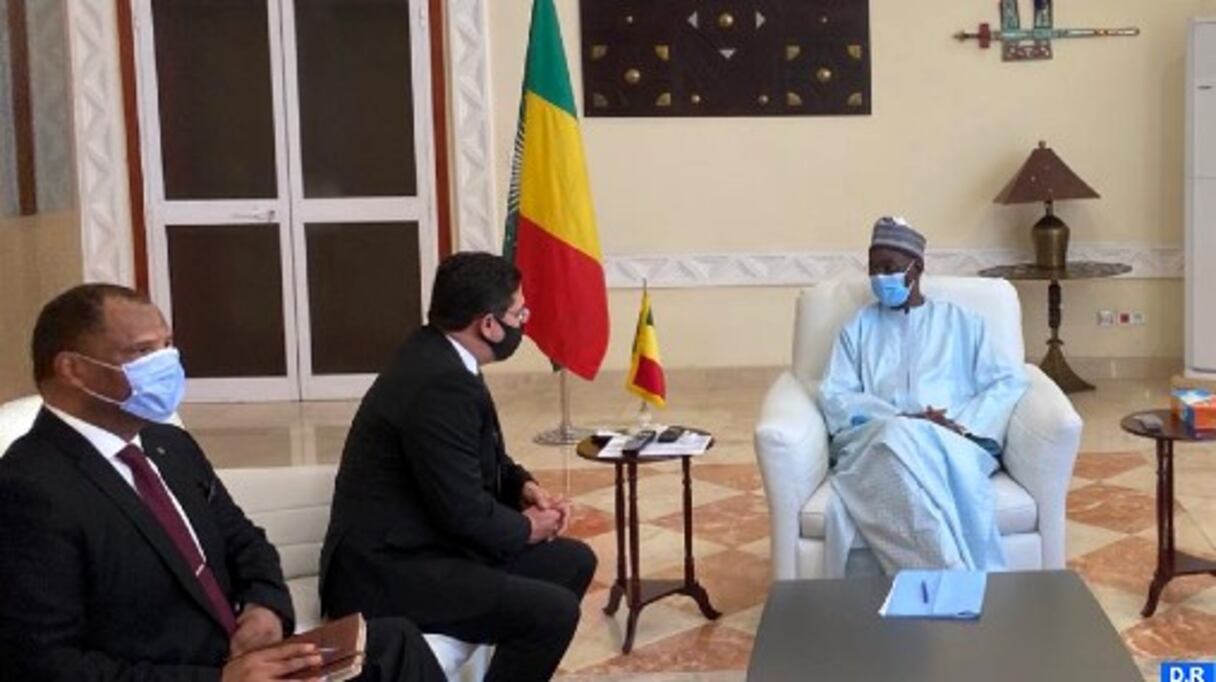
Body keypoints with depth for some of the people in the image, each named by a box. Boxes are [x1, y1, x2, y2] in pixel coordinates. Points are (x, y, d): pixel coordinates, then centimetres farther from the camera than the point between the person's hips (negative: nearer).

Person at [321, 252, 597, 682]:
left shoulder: (438, 356, 5)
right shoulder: (440, 383, -26)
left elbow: (483, 457, 20)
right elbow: (466, 513, -24)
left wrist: (525, 487, 2)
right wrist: (527, 527, -6)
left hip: (423, 540, 11)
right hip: (389, 571, -10)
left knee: (574, 562, 13)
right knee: (554, 611, -21)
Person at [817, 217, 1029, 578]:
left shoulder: (960, 321, 21)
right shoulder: (859, 326, 21)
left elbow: (1010, 380, 9)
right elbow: (834, 397, 7)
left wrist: (962, 425, -9)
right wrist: (899, 420, -11)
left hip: (953, 441, 0)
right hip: (875, 442, 0)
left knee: (944, 451, -39)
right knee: (899, 439, -39)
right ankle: (960, 581, -49)